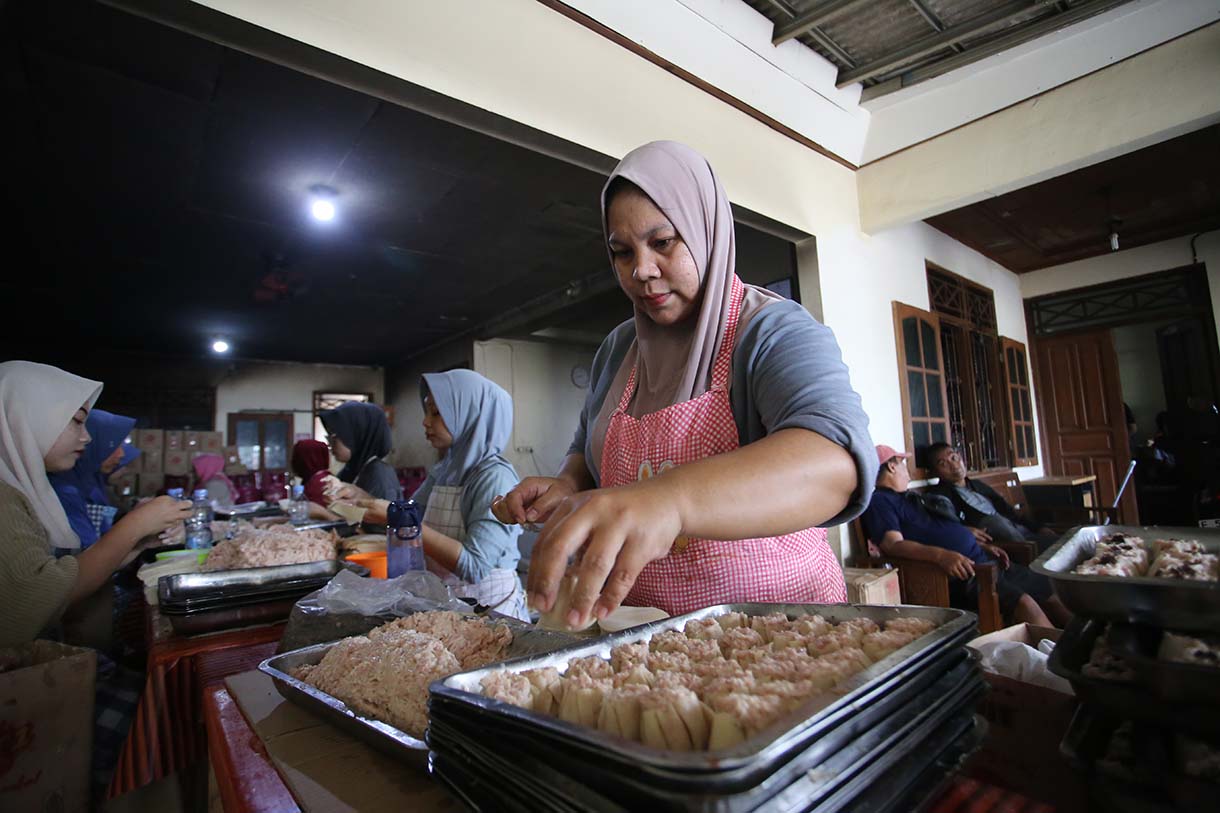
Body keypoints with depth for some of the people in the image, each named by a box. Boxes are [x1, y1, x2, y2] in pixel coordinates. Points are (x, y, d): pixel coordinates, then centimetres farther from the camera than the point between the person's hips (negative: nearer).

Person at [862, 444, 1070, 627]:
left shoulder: (910, 497, 23)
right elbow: (892, 544, -22)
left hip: (982, 559, 10)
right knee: (1023, 603, -24)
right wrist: (940, 555, -35)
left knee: (1047, 588, 9)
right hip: (960, 571, -10)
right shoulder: (879, 501, -8)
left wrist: (982, 546, 16)